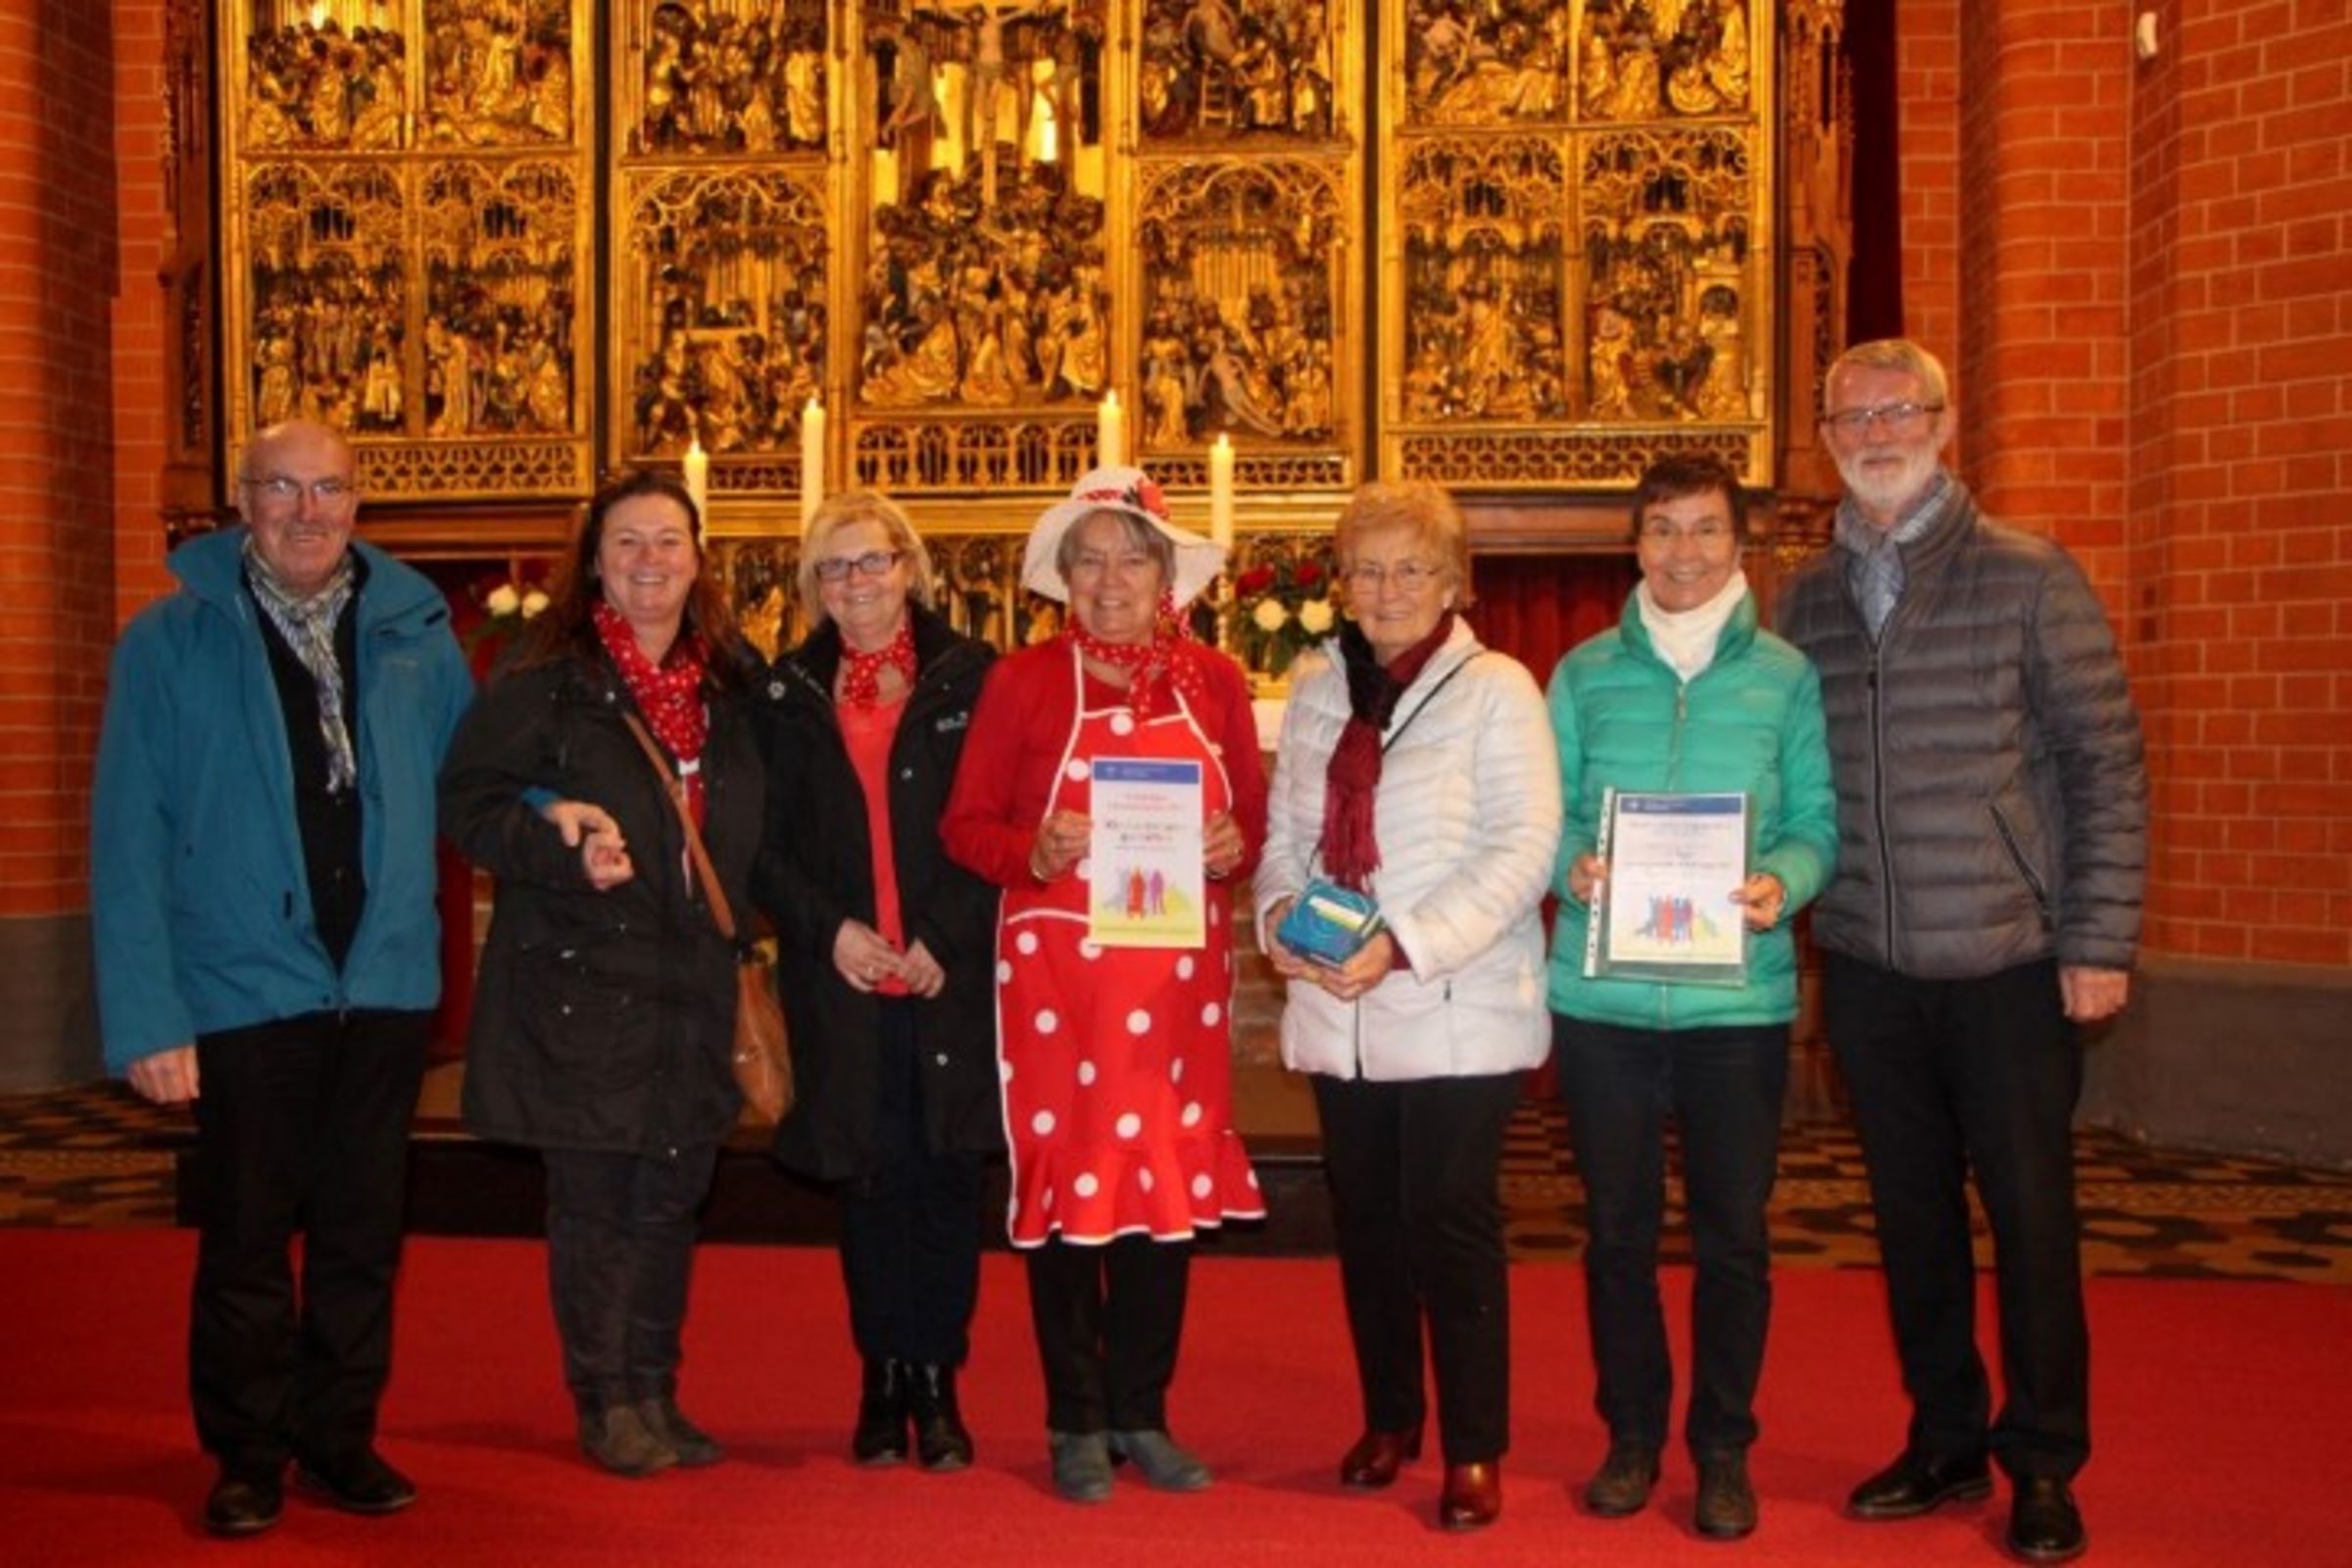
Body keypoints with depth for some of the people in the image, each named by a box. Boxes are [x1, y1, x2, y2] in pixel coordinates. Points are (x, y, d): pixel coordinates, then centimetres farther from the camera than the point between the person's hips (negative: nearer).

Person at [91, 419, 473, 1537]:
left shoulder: (414, 632, 4)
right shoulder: (171, 642, -4)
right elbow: (129, 844, -6)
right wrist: (146, 1015, -12)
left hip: (385, 983, 3)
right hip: (246, 987, -2)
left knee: (362, 1233, 13)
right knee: (246, 1237, 9)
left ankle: (341, 1437, 29)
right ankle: (248, 1456, 26)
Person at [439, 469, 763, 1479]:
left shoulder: (729, 685, 12)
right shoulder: (542, 677, -5)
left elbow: (743, 830, 21)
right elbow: (468, 800, -8)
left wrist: (733, 936, 9)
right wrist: (561, 846, -22)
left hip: (691, 982, 5)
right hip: (578, 980, -5)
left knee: (672, 1196, 10)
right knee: (594, 1202, 1)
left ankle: (654, 1396, 23)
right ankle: (605, 1405, 15)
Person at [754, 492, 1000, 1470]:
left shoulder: (970, 677, 2)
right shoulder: (790, 693, 10)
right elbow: (765, 843, 7)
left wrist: (945, 941, -10)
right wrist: (829, 929, -7)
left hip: (952, 979, -1)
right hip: (838, 980, 2)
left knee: (944, 1179, 1)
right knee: (868, 1181, 6)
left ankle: (936, 1382, 13)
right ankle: (883, 1380, 18)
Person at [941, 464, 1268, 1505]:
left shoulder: (1213, 681, 6)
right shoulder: (1023, 680, -1)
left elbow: (1254, 818, 11)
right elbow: (966, 825, 0)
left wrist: (1235, 848, -10)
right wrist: (1033, 854, -19)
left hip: (1180, 969, 3)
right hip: (1056, 965, -2)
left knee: (1171, 1178, 7)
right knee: (1065, 1177, 2)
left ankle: (1142, 1413, 22)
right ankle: (1077, 1422, 17)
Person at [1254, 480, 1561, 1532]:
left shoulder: (1494, 690, -5)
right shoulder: (1317, 692, 12)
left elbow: (1525, 850, -13)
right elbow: (1285, 832, 15)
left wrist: (1406, 945, -21)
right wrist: (1279, 910, -7)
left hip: (1455, 1011, -5)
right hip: (1337, 1010, 5)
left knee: (1453, 1224, -2)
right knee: (1365, 1219, 12)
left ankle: (1475, 1450, 12)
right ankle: (1388, 1418, 29)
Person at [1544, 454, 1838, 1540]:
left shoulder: (1786, 678, 4)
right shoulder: (1584, 674, 7)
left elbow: (1817, 824, 2)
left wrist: (1781, 882, -17)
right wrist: (1571, 865, -13)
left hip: (1738, 996, -1)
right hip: (1602, 996, 1)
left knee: (1733, 1235, 6)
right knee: (1617, 1228, 10)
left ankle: (1724, 1447, 22)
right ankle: (1632, 1434, 26)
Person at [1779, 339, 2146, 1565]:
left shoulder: (2030, 579, -4)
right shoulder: (1806, 599, 7)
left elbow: (2107, 766, -5)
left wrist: (2101, 941, -10)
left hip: (2009, 960, -4)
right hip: (1866, 965, 4)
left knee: (2030, 1216, 4)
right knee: (1911, 1215, 13)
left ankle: (2043, 1467, 20)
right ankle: (1945, 1442, 28)